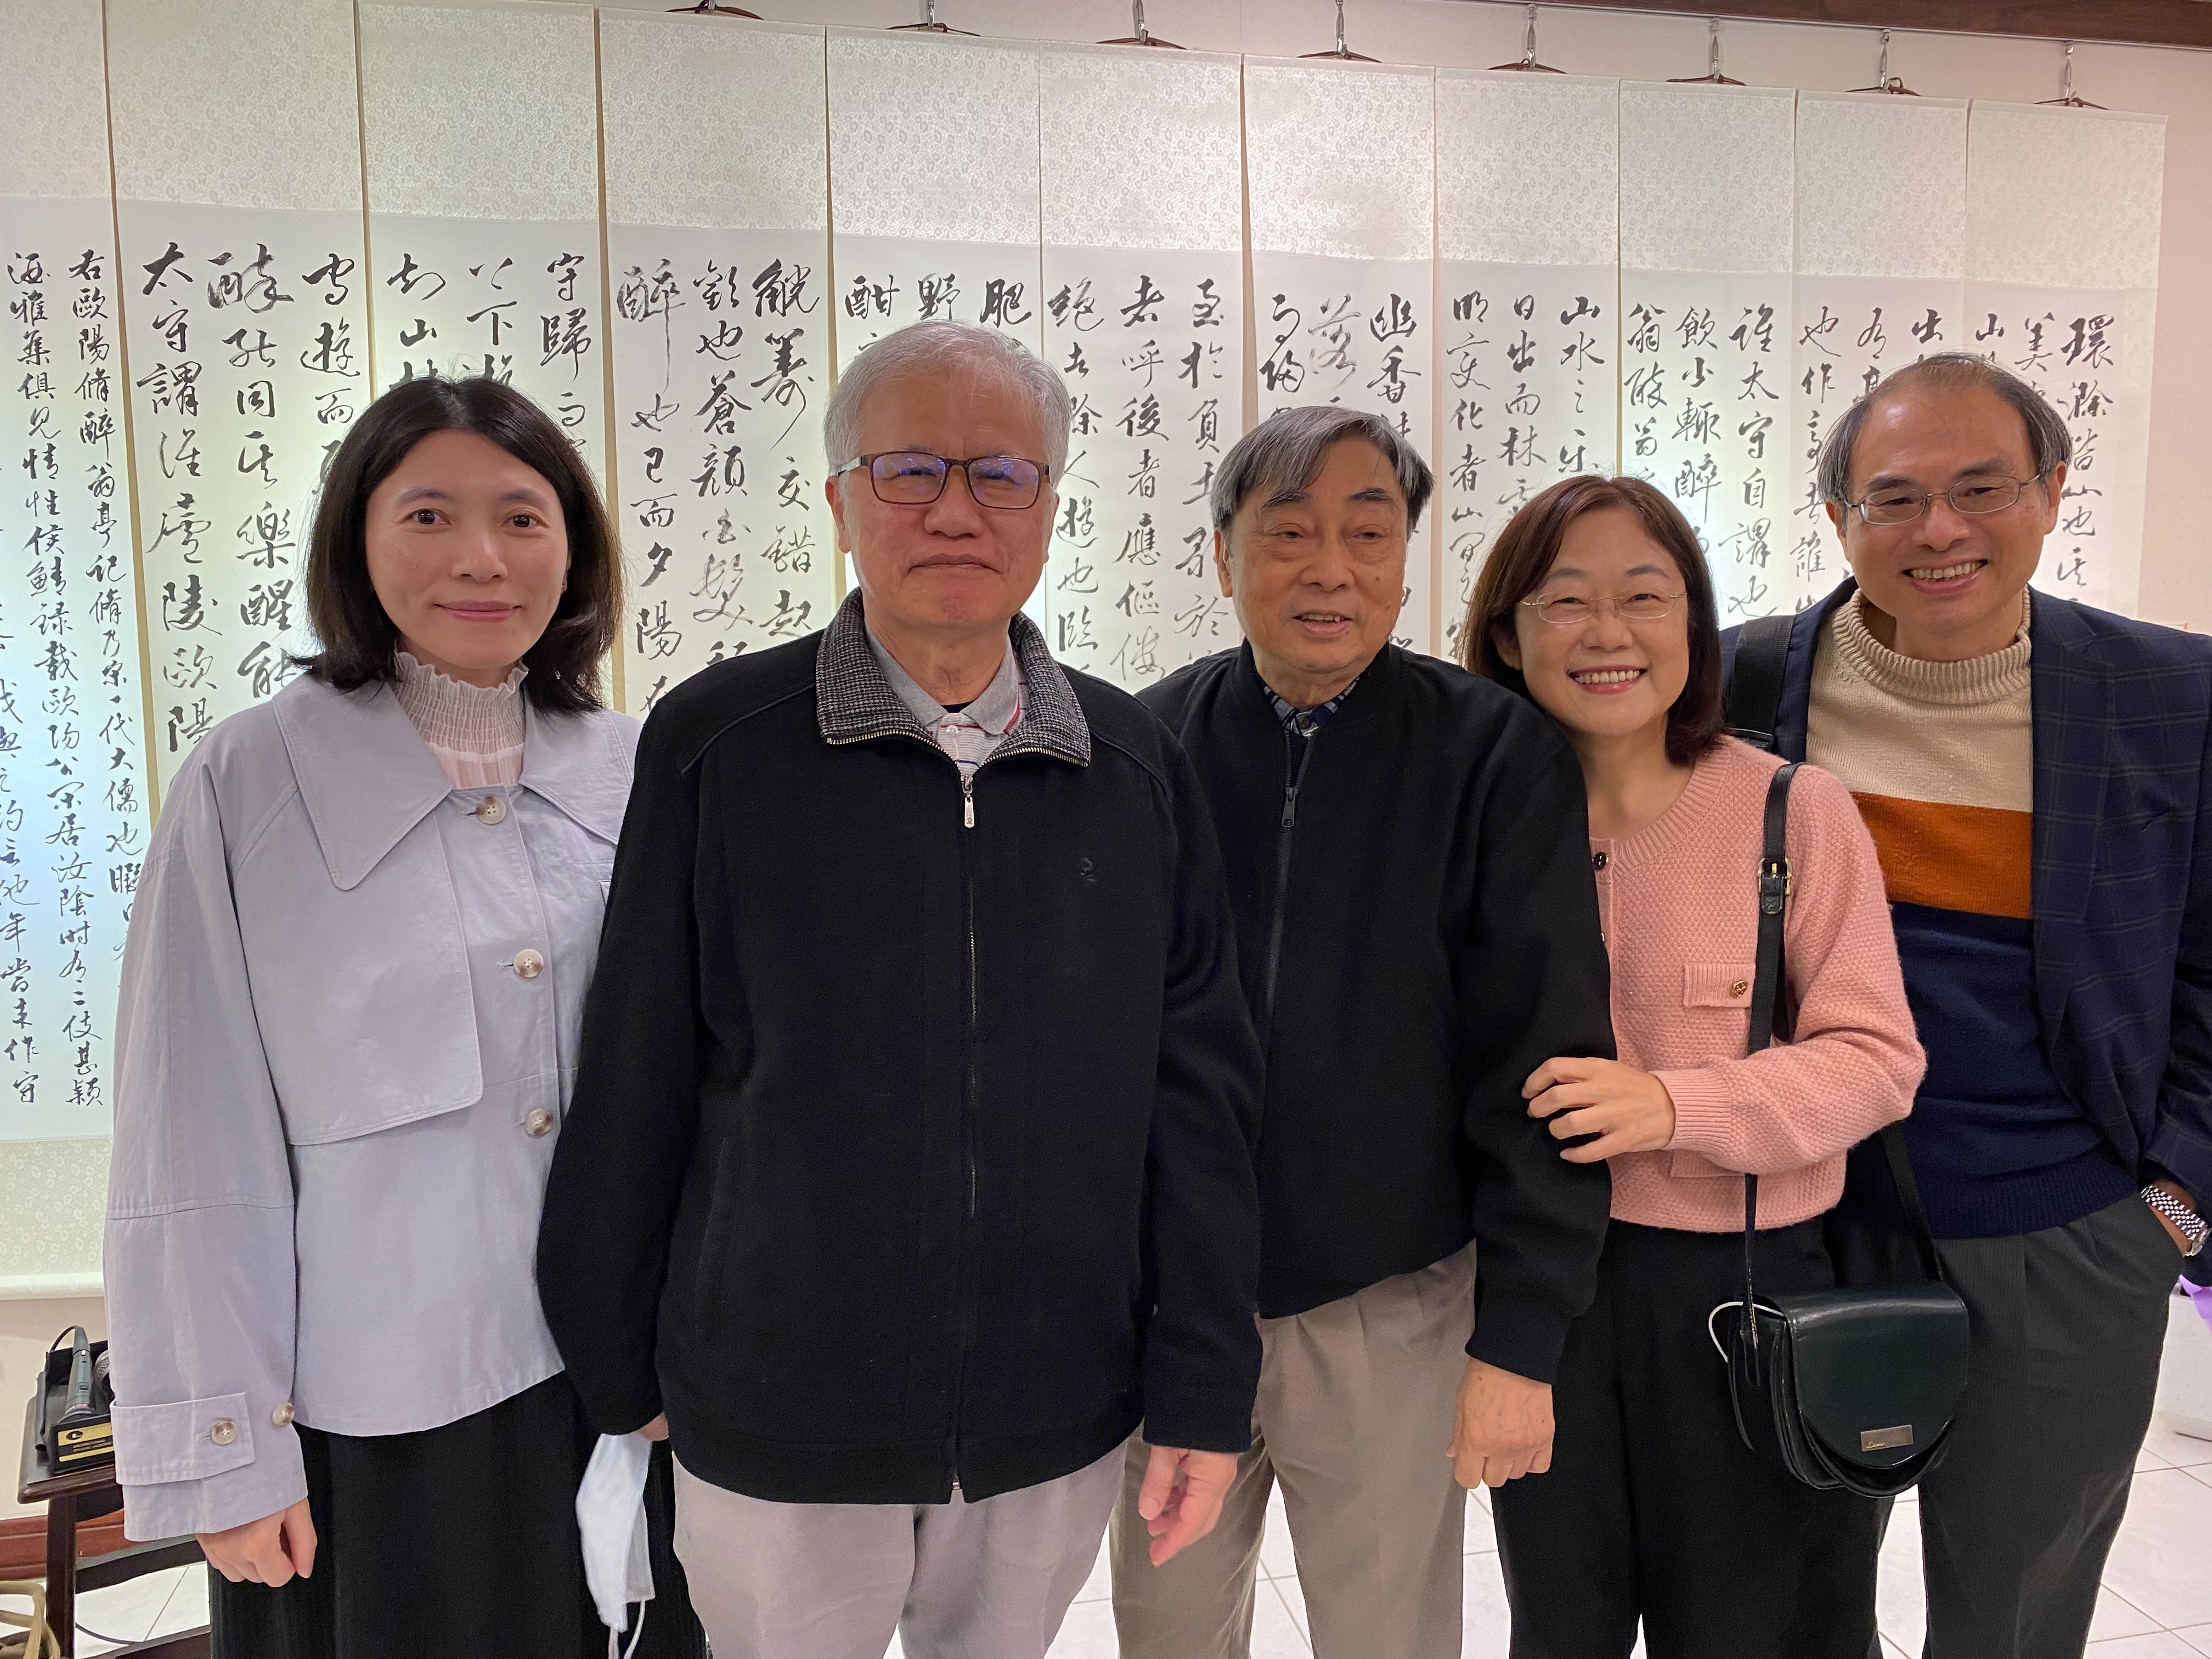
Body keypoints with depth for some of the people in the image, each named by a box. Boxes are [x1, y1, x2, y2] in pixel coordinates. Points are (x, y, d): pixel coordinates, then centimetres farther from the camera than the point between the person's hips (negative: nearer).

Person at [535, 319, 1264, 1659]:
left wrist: (1205, 1390, -1)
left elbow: (1199, 1092, -1)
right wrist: (617, 1368, 3)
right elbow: (634, 1085, -4)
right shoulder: (714, 745, -9)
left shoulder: (1137, 769, -3)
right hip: (775, 1422, -1)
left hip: (1058, 1425, 2)